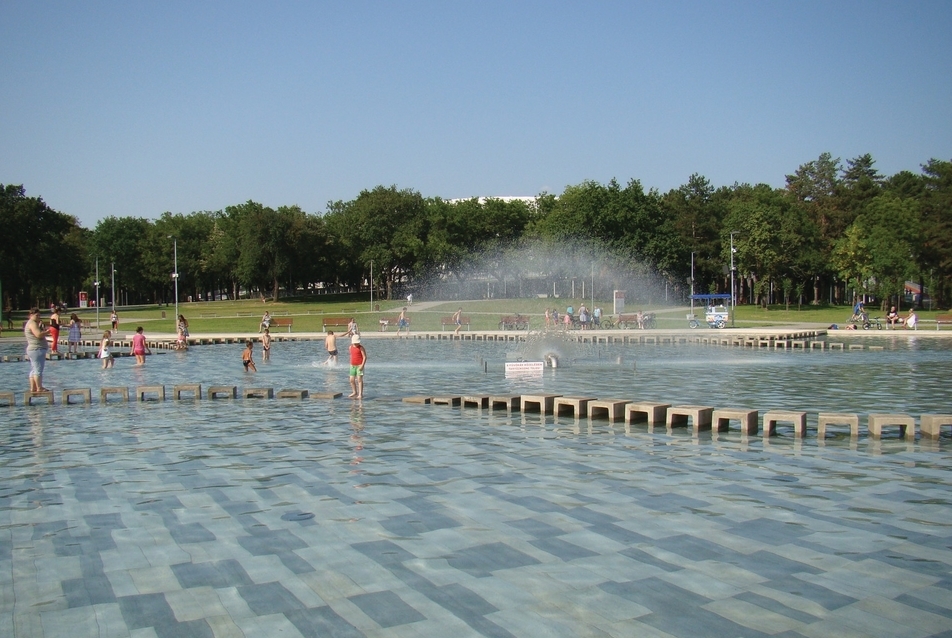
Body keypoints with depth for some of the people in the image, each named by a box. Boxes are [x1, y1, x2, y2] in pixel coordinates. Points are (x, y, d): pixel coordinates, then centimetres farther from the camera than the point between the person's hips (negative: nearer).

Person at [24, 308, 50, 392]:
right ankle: (39, 388, -11)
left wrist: (41, 327, 11)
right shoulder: (32, 323, -12)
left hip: (32, 350, 11)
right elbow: (39, 335, -25)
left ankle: (33, 388, 13)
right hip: (37, 349, -11)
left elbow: (38, 334, 25)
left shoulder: (29, 324, 21)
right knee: (38, 369, -10)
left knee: (33, 370, 11)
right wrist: (47, 332, -9)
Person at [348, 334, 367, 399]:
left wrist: (362, 365, -22)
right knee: (352, 380, 8)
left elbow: (365, 357, -14)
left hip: (359, 366, -6)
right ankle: (354, 392, 26)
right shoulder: (351, 347, 9)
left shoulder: (361, 348, -10)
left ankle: (360, 394, -8)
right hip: (353, 366, 6)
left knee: (359, 379, -9)